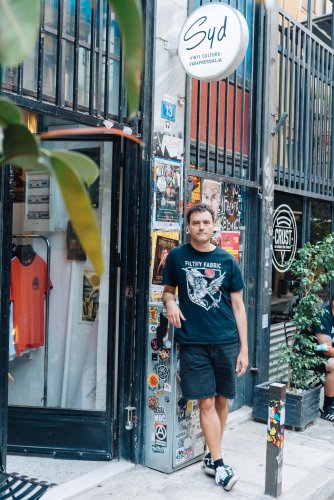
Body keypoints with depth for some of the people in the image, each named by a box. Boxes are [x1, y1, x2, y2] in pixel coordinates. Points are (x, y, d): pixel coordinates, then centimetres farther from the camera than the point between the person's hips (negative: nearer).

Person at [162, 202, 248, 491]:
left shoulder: (227, 261, 3)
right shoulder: (177, 256, 2)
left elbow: (238, 306, 4)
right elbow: (168, 290, 14)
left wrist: (244, 348, 1)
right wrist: (170, 302, -11)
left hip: (226, 341, 2)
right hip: (193, 341, -1)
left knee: (222, 400, 10)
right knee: (206, 402, 0)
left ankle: (212, 456, 28)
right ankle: (219, 464, 10)